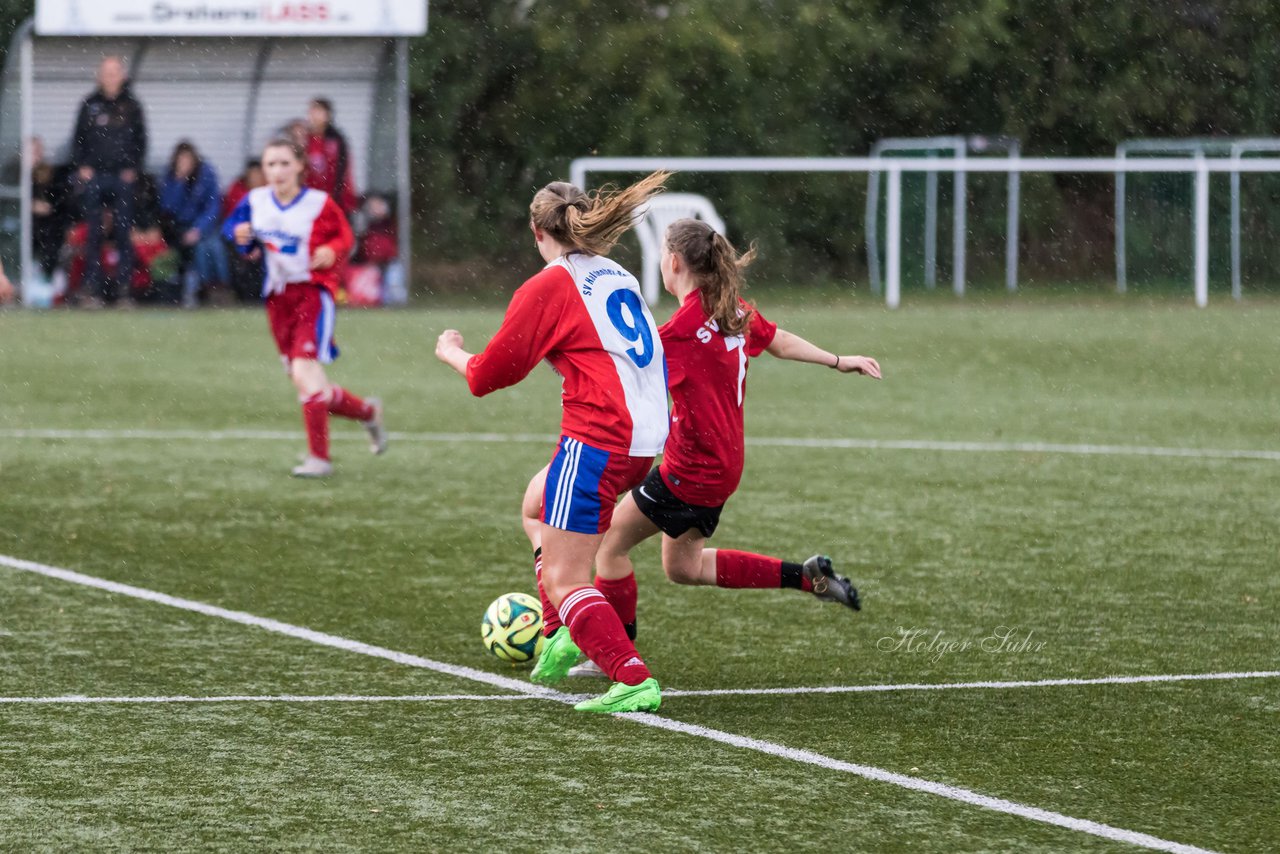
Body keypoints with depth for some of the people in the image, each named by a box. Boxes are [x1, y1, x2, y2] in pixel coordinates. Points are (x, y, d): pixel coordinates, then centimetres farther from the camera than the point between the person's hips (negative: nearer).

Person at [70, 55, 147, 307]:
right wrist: (81, 167, -1)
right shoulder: (90, 105, 8)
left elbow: (141, 140, 9)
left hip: (123, 176, -1)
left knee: (124, 233, -3)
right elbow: (78, 138, 11)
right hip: (94, 177, 1)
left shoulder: (131, 106, 7)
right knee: (94, 234, 0)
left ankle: (125, 289, -1)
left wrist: (134, 169, -2)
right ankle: (95, 289, 3)